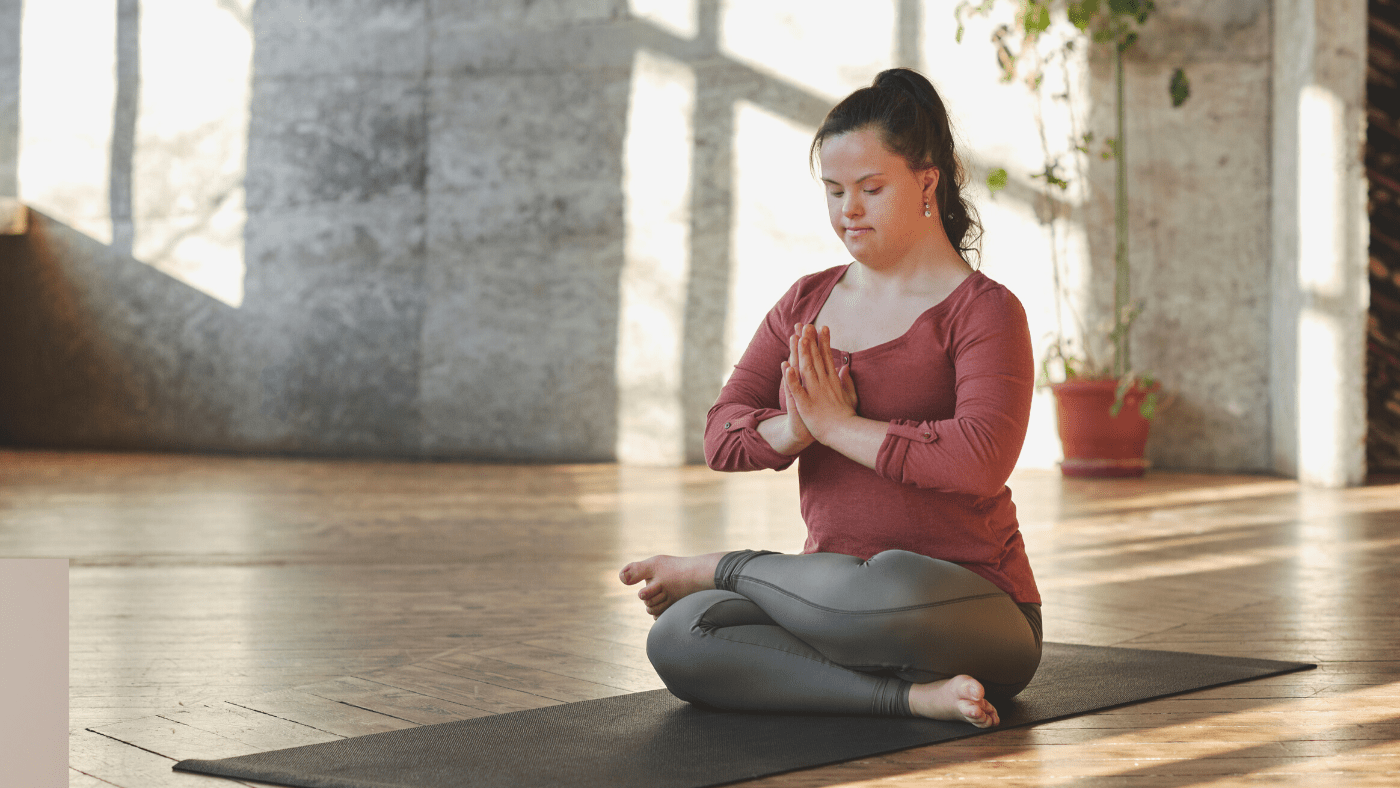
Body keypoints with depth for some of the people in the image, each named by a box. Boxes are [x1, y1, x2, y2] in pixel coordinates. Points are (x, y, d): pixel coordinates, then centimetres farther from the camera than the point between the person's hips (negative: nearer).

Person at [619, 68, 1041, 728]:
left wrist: (840, 426, -16)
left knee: (892, 587, -41)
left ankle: (721, 568, -10)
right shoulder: (807, 303, 14)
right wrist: (791, 431, -18)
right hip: (842, 600, 5)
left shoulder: (984, 311, -5)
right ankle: (914, 695, -26)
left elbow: (981, 461, -23)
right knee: (678, 641, -22)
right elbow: (722, 435, 4)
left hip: (974, 617, -5)